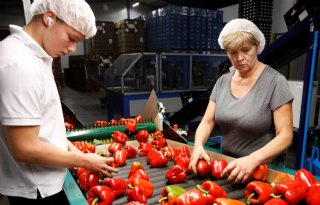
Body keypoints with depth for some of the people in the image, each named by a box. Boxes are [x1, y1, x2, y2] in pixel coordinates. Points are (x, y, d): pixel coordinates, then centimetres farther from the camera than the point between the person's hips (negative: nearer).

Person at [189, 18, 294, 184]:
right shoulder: (222, 81, 2)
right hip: (227, 165, 3)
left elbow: (285, 136, -14)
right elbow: (207, 121, 0)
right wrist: (198, 145, -19)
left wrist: (253, 160, -29)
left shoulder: (275, 82, -12)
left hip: (264, 170, -2)